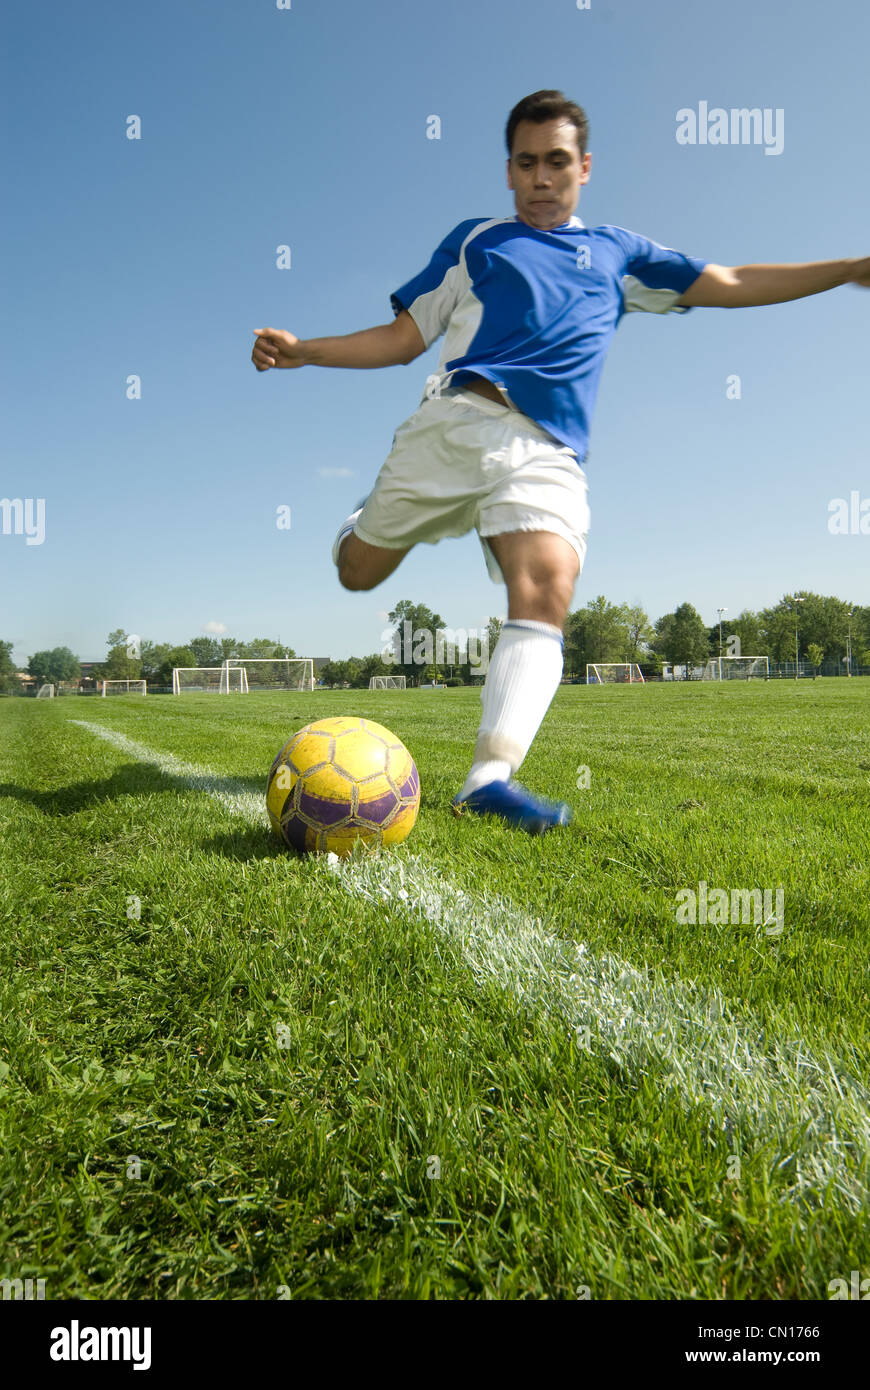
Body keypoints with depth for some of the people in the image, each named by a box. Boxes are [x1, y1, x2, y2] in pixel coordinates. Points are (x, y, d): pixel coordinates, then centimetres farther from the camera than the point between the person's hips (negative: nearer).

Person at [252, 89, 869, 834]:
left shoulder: (618, 253, 27)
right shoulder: (474, 240, 23)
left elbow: (732, 284, 27)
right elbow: (403, 338, 19)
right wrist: (301, 349, 7)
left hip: (548, 451, 0)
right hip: (457, 418, 0)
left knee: (547, 591, -24)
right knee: (358, 570, 1)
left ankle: (490, 779, -32)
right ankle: (375, 516, 38)